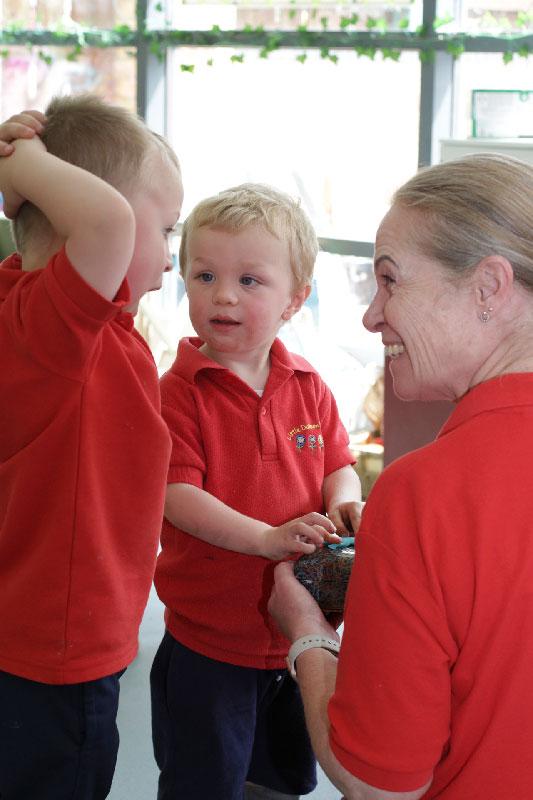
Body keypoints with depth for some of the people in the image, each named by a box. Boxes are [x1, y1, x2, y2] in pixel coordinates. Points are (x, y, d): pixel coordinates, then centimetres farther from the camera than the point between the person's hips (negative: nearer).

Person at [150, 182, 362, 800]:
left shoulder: (308, 388, 1)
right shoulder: (179, 391, -15)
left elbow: (338, 464, 9)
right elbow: (176, 494, -22)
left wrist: (342, 502, -15)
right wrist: (266, 538, -32)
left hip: (297, 638, 5)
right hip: (206, 644, -4)